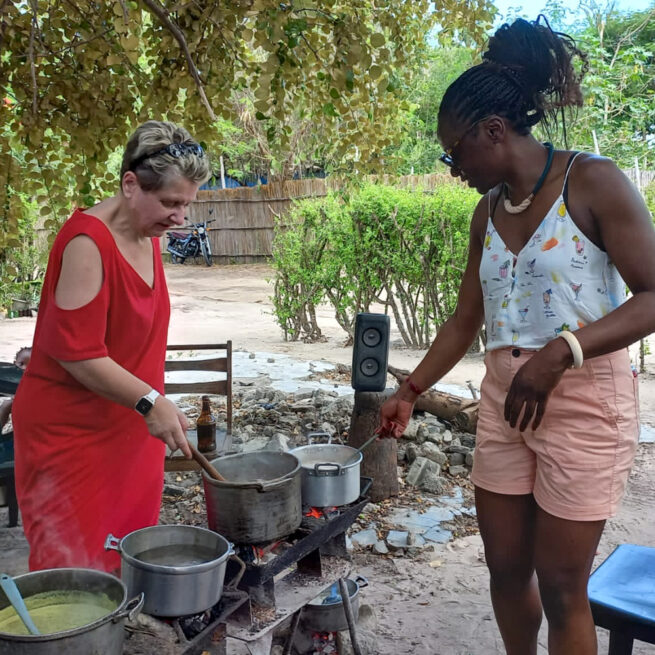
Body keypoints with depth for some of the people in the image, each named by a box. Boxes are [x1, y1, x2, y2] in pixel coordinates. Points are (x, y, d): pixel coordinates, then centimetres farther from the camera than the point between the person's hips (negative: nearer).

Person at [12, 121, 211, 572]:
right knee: (76, 563, 0)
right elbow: (76, 351, -22)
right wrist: (149, 401, -24)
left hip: (131, 431, 8)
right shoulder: (88, 242, -20)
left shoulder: (149, 236, 6)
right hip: (73, 433, -8)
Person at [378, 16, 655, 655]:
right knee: (505, 568, 14)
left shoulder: (591, 182, -10)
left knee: (560, 586, 3)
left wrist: (560, 351, -28)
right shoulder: (488, 211, 9)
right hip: (504, 401, 6)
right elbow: (465, 321, 15)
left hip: (585, 399, -6)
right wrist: (408, 393, 13)